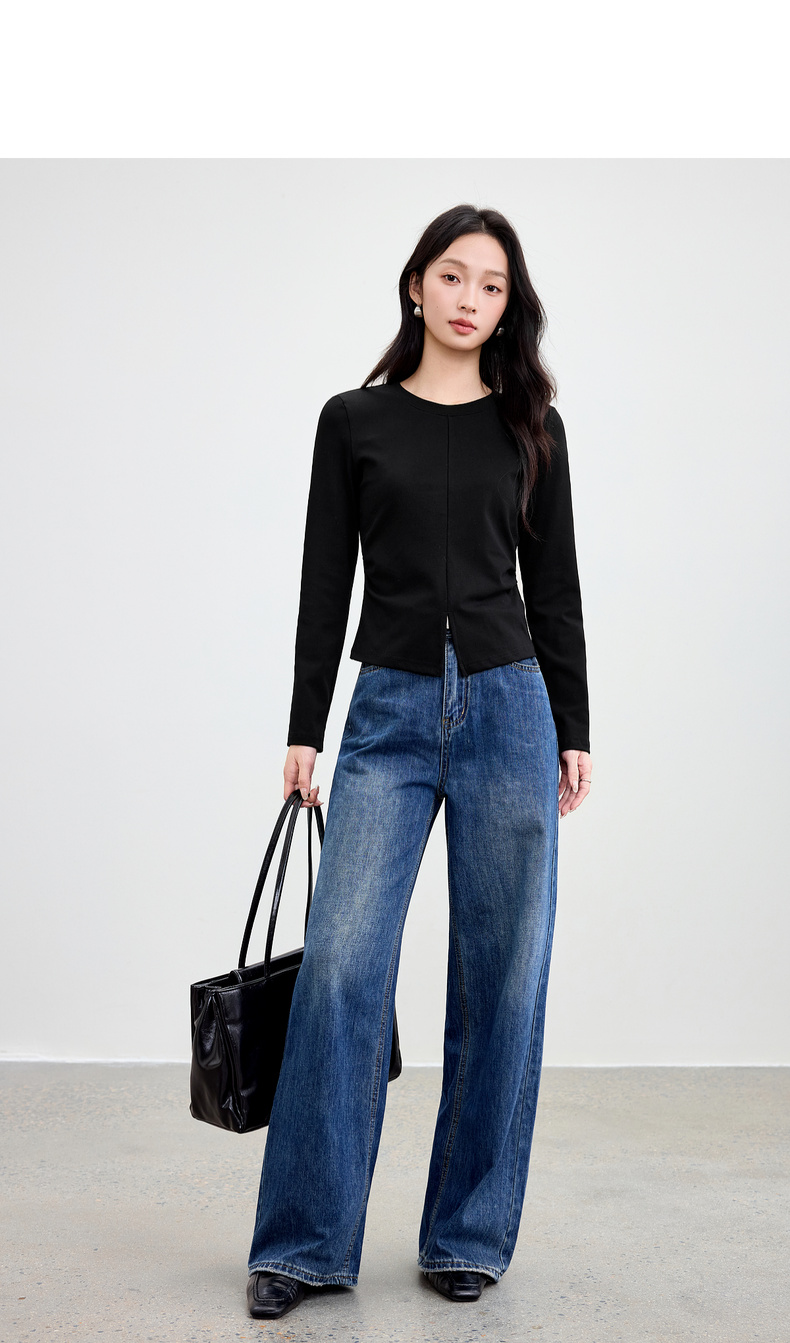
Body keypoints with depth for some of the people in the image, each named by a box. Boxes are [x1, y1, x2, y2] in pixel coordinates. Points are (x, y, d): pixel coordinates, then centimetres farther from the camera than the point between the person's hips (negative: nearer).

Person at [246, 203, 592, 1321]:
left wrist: (575, 733, 5)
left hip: (508, 710, 1)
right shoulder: (354, 420, 6)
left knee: (501, 975, 4)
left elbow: (554, 585, 9)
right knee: (341, 966, -7)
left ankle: (469, 1232, 19)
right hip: (388, 715, -1)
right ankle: (307, 1242, 7)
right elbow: (326, 583, 4)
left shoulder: (531, 426, 8)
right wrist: (304, 731, 1)